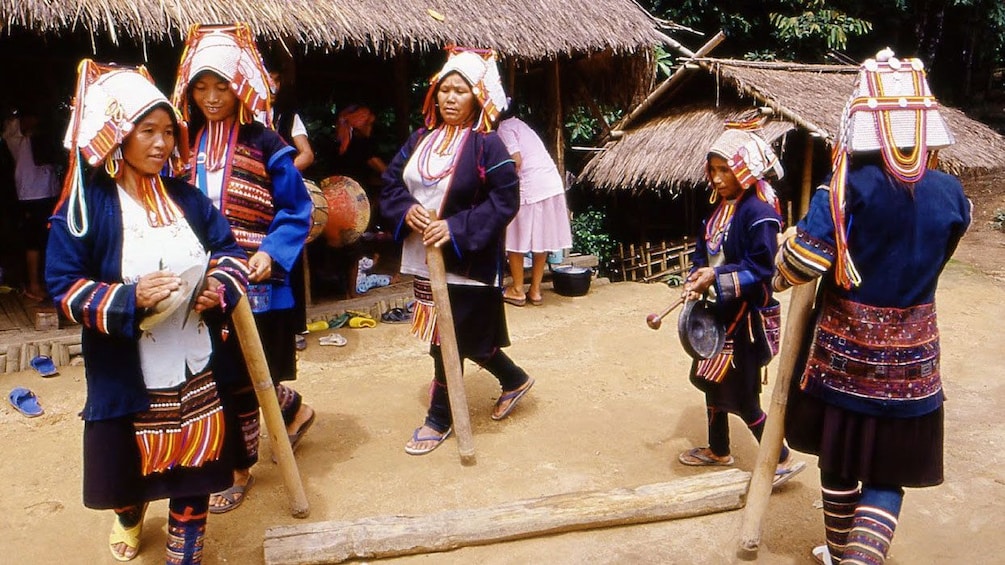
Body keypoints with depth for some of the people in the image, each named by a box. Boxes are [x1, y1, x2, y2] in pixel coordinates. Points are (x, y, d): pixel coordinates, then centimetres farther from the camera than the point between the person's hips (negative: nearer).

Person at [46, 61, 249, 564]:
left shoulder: (186, 199, 4)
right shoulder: (84, 205, -10)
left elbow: (229, 249, 9)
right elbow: (65, 285, -11)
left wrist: (220, 286, -12)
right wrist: (129, 299, -26)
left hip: (192, 364, 3)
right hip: (124, 371, -3)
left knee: (194, 462, 8)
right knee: (131, 460, 17)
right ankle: (129, 516, 52)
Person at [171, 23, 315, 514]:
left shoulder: (264, 145, -7)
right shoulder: (184, 144, 6)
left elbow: (296, 211, -5)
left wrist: (270, 253, -19)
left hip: (252, 281, -4)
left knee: (238, 377, 4)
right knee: (219, 373, 11)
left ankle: (239, 467, 26)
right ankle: (292, 409, 37)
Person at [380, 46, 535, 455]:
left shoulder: (487, 145, -11)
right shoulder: (420, 140, 8)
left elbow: (505, 201, -15)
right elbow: (390, 184, 10)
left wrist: (457, 228, -23)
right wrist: (407, 210, -12)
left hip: (466, 261, -6)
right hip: (423, 259, 7)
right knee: (465, 336, 17)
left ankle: (439, 419, 20)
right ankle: (514, 379, 41)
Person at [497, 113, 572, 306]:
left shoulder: (503, 128, -6)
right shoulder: (515, 123, 20)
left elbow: (516, 161, -16)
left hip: (530, 187, -8)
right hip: (553, 184, 8)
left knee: (516, 238, 6)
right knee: (541, 238, 13)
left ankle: (518, 290, 13)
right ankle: (535, 290, 20)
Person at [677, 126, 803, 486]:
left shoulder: (758, 212, -20)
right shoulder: (719, 207, 5)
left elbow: (762, 269, -23)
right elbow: (703, 251, 10)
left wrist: (717, 278, -25)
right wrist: (696, 280, -7)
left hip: (744, 315, -9)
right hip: (717, 311, 9)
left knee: (742, 396, 0)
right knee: (711, 379, 20)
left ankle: (782, 460, 17)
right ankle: (717, 450, 39)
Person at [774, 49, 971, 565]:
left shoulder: (845, 190, -17)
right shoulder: (950, 194, -5)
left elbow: (797, 265, -22)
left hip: (842, 350, -1)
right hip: (910, 357, 1)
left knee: (837, 457, 19)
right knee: (887, 474, 11)